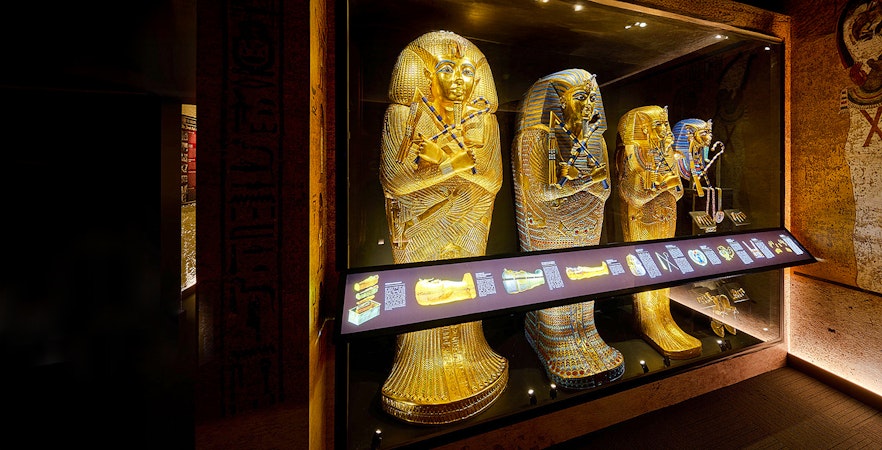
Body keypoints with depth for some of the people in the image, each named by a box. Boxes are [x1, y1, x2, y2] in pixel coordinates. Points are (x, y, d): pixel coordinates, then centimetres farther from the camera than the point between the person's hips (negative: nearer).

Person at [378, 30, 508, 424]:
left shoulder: (483, 118, 5)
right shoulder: (406, 113, -4)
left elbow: (492, 179, -4)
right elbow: (395, 178, -14)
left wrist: (442, 155, -15)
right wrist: (461, 160, -16)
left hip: (467, 222, 3)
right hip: (418, 222, -2)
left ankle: (464, 367, 29)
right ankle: (423, 376, 21)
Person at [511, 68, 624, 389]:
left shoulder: (594, 140, 9)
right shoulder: (534, 138, -10)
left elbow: (603, 188, 7)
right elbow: (537, 193, -14)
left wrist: (575, 180, -11)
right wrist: (583, 181, -18)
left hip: (583, 230, 6)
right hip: (549, 231, -6)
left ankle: (584, 340, 28)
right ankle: (559, 352, 18)